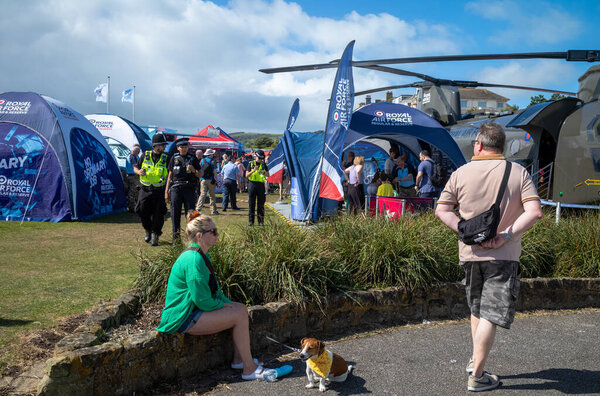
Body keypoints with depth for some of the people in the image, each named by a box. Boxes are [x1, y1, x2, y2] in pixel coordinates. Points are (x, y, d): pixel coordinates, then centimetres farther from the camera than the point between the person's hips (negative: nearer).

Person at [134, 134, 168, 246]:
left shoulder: (165, 158, 0)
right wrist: (139, 172, -9)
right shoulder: (145, 155, 4)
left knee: (158, 214, -2)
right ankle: (148, 230, 26)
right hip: (145, 190, 1)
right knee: (143, 211, 0)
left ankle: (155, 235, 11)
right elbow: (135, 167, 15)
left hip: (159, 191, -1)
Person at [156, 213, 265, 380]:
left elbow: (214, 289, 19)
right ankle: (249, 369, -5)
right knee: (239, 316, -15)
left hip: (193, 309, 11)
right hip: (183, 318, -11)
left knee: (241, 308, 9)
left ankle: (238, 359, 16)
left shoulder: (201, 255, 10)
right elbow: (202, 300, -24)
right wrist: (223, 305, -8)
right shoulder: (194, 260, -24)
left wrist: (228, 303, 6)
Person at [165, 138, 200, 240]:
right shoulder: (174, 158, 11)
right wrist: (166, 191, 7)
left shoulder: (193, 158, 9)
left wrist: (194, 171, -11)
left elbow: (199, 175, 11)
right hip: (176, 189, 1)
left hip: (189, 189, 0)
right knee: (175, 213, 1)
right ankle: (176, 237, 10)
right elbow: (170, 175, 12)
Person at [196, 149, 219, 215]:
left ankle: (198, 208, -10)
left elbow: (200, 171, 8)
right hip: (211, 180, -3)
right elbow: (214, 171, -9)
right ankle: (214, 210, 10)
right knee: (212, 196, 6)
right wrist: (216, 180, -3)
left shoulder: (202, 161, 6)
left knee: (202, 195, 2)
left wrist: (200, 179, 16)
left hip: (203, 180, 3)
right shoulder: (212, 161, -6)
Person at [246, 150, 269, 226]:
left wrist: (263, 172, -17)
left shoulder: (263, 164, 10)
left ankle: (261, 221, 7)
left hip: (261, 184, 1)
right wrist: (253, 171, -19)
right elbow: (247, 175, -2)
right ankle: (251, 221, 4)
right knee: (251, 203, 0)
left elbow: (268, 174, 4)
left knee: (261, 204, 2)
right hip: (252, 183, -1)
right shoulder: (251, 164, 5)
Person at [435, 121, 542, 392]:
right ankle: (477, 376, 6)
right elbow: (534, 212, -13)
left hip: (470, 254, 3)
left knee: (477, 309, 22)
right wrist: (506, 235, -13)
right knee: (491, 315, 2)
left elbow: (441, 210, -4)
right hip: (503, 256, -2)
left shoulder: (462, 173, -1)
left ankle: (474, 361, 33)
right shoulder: (518, 172, -4)